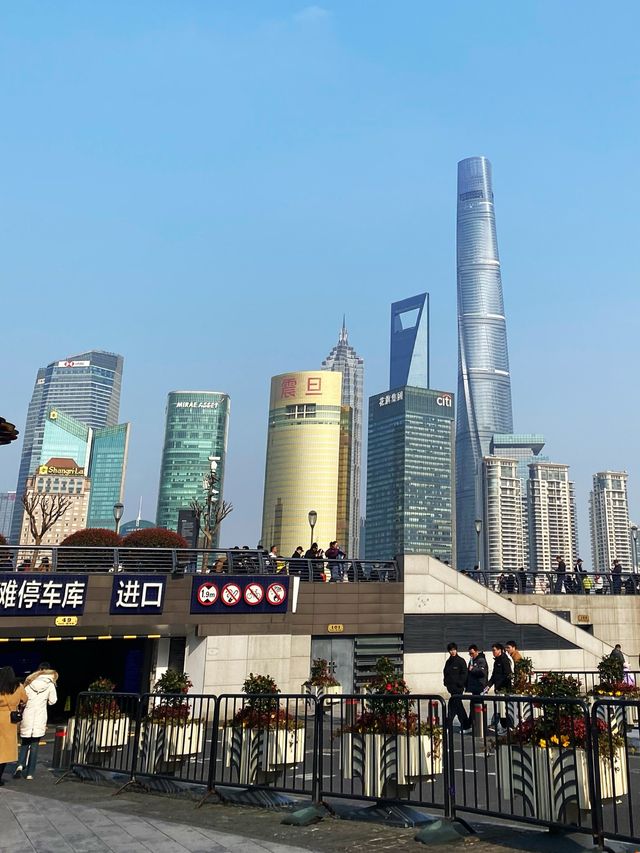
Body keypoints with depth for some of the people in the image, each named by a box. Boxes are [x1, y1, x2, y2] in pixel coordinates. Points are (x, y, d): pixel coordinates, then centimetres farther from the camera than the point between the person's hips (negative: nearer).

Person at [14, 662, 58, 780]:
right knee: (34, 745, 6)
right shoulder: (50, 685, -4)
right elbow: (52, 701, 3)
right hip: (40, 719, -1)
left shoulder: (29, 682, 2)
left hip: (27, 717, 1)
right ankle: (30, 773, 6)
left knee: (25, 743, 15)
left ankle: (20, 765, -7)